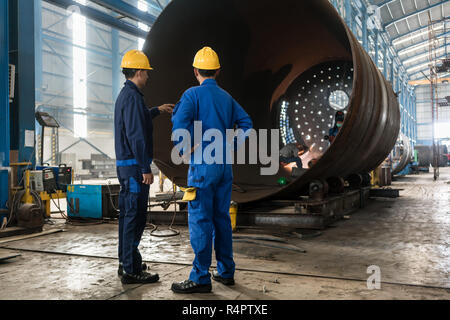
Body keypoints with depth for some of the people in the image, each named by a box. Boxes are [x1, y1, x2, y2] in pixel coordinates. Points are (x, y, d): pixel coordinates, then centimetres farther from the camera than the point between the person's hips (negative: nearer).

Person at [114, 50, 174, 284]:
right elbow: (136, 137, -22)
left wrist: (157, 110, 45)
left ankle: (125, 263, 26)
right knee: (135, 216, -6)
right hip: (134, 166, -11)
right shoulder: (133, 97, -16)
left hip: (124, 164, 11)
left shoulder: (124, 95, 16)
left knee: (127, 214, 16)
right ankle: (131, 270, 0)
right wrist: (145, 168, -21)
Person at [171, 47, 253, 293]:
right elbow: (246, 123, 11)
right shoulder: (226, 97, 13)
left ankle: (200, 278, 2)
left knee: (200, 220, -2)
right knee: (222, 218, 14)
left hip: (202, 164, -7)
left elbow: (179, 122, -22)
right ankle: (226, 271, 21)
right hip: (225, 166, 7)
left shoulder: (193, 94, -7)